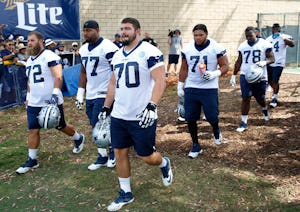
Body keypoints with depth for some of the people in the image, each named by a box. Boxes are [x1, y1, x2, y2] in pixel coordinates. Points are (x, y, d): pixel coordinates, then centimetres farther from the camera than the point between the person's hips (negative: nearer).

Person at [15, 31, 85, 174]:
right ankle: (32, 160, 14)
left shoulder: (49, 56, -14)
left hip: (51, 101, -7)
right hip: (34, 103, 7)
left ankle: (78, 138, 38)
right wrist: (28, 97, 24)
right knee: (33, 130, 4)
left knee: (61, 127, 10)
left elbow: (58, 76, -24)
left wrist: (55, 94, -34)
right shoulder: (29, 61, 13)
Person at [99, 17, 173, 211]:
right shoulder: (117, 55, 12)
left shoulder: (149, 52, -12)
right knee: (120, 153, 10)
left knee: (146, 156, 2)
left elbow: (160, 81, -19)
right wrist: (106, 108, 17)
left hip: (142, 116, -7)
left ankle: (164, 164, 38)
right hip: (119, 116, 7)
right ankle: (126, 193, 26)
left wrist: (152, 106, -31)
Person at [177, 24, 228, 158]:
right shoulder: (187, 49, 4)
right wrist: (180, 86, 12)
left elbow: (225, 66, -2)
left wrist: (215, 74, -21)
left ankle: (216, 130, 37)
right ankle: (196, 145, 20)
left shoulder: (216, 48, -7)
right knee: (190, 119, 3)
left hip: (209, 89, -3)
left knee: (211, 117, 0)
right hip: (190, 88, 3)